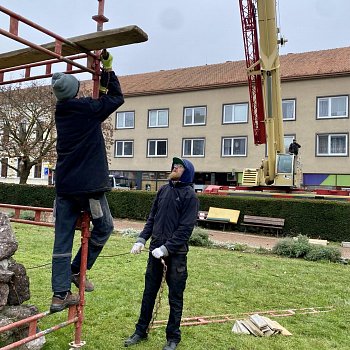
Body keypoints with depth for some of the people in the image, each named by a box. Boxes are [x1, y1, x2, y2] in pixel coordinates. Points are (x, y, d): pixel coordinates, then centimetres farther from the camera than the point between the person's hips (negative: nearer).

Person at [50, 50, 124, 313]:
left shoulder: (62, 112, 13)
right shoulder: (87, 108, -7)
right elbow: (117, 98, 6)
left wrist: (102, 83, 28)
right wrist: (108, 68, 13)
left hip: (64, 185, 7)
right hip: (88, 184, -7)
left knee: (63, 238, 6)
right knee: (104, 226, 14)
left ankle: (60, 294, 10)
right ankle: (78, 270, 19)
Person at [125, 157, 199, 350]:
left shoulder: (190, 195, -8)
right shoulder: (163, 190, 8)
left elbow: (185, 228, -14)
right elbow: (152, 218, 12)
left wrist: (166, 248, -19)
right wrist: (141, 239, 0)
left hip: (176, 254, -5)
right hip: (155, 250, 5)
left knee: (175, 298, 9)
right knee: (149, 293, 15)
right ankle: (141, 331, 32)